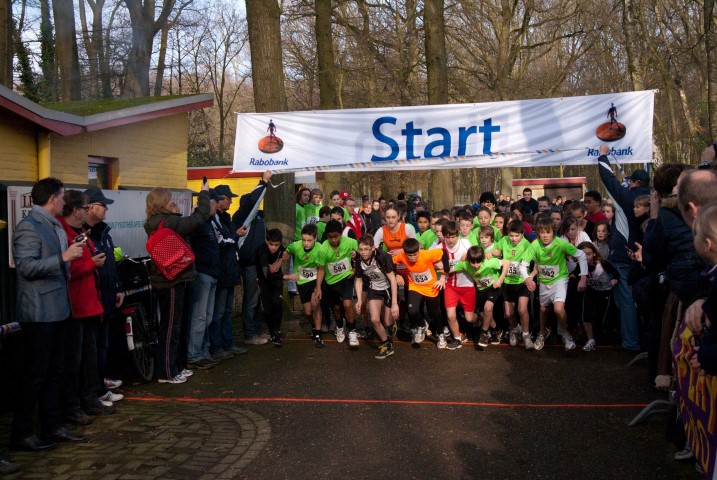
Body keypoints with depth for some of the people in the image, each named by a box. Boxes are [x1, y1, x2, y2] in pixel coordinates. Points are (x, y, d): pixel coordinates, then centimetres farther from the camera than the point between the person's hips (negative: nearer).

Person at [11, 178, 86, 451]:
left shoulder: (55, 226, 14)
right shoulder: (28, 227, -13)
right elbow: (26, 267, -21)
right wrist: (63, 257, -25)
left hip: (57, 310, 9)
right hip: (39, 313, -9)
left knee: (54, 372, 14)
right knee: (35, 374, -2)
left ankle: (52, 427, 23)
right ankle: (21, 434, 9)